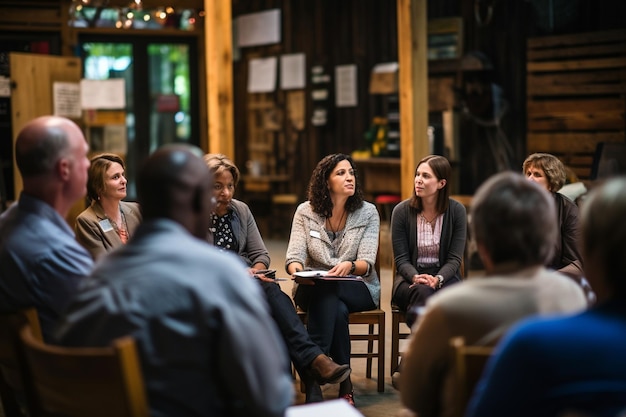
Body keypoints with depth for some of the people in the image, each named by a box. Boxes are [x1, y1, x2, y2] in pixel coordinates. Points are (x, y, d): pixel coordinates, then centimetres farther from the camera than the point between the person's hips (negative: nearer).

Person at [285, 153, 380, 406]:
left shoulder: (368, 212, -2)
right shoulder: (305, 212, 1)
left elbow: (367, 263, -11)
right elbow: (294, 255, -7)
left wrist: (349, 266, -36)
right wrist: (296, 268, -33)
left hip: (358, 288, 0)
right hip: (314, 288, 0)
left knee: (328, 294, -35)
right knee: (337, 309, -36)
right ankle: (344, 385, -29)